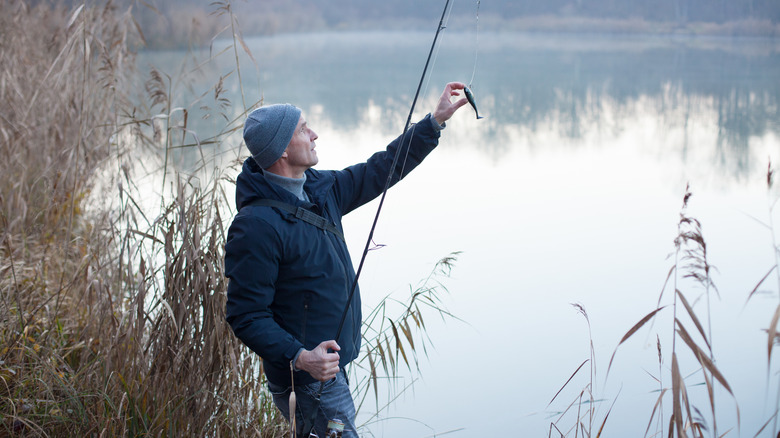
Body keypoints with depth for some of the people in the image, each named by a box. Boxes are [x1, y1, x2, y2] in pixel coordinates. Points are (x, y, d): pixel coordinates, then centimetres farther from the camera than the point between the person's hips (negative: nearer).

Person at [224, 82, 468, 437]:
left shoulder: (320, 189, 5)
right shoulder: (255, 225, -22)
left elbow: (379, 171, 17)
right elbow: (245, 315, -21)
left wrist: (436, 119, 14)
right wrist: (300, 358, -33)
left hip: (332, 366, 9)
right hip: (307, 379, -9)